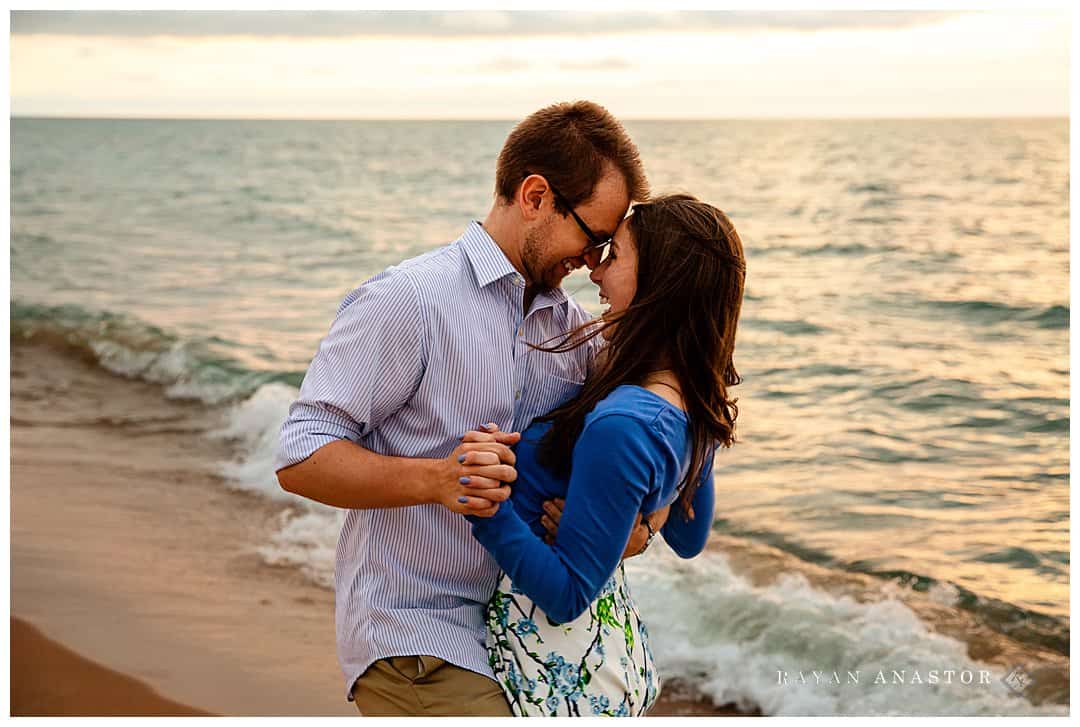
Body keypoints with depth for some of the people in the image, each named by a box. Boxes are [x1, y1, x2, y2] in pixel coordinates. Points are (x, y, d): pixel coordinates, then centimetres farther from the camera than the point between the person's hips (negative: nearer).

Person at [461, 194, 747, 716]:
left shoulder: (621, 427, -29)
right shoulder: (694, 408, -1)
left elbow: (566, 595, -25)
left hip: (560, 679, -9)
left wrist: (490, 507, -36)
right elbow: (689, 540, 15)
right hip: (618, 649, 9)